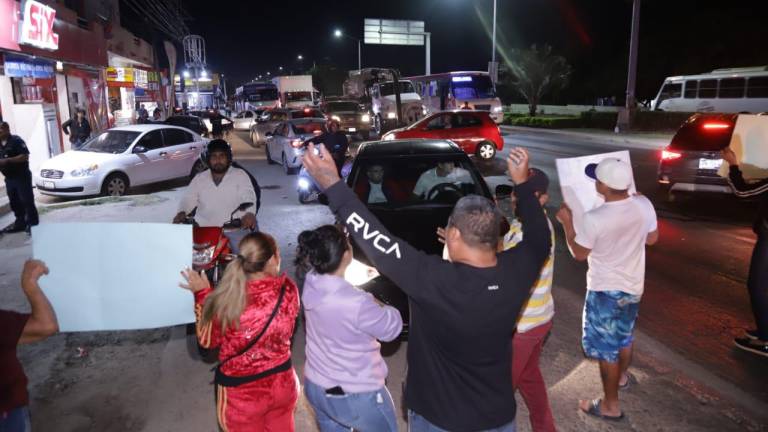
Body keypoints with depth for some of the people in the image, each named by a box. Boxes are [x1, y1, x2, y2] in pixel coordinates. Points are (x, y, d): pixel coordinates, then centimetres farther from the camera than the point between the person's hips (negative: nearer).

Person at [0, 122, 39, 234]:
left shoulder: (16, 140, -11)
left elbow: (25, 156, -18)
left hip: (22, 177, -8)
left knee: (27, 201, -4)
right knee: (15, 202, 12)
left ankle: (33, 223, 3)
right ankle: (20, 223, 21)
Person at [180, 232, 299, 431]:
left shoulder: (228, 299, -26)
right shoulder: (288, 289, -18)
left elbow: (208, 340, -6)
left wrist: (202, 294, -1)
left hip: (242, 394, -2)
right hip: (282, 384, 2)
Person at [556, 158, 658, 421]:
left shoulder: (594, 219, -29)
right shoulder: (644, 205, -12)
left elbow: (579, 254, -12)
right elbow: (652, 239, 5)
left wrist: (566, 223, -3)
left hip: (605, 291, -6)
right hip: (633, 286, 7)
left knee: (606, 347, 8)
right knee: (624, 336, 29)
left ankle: (610, 405, 21)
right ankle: (622, 376, 53)